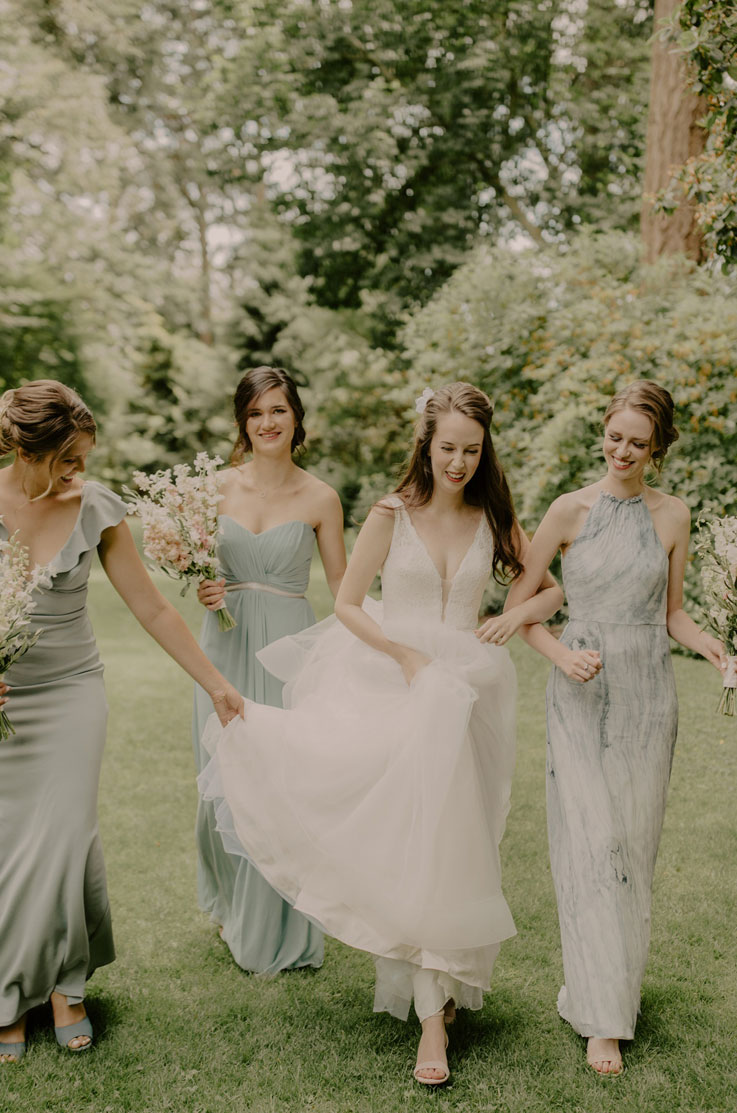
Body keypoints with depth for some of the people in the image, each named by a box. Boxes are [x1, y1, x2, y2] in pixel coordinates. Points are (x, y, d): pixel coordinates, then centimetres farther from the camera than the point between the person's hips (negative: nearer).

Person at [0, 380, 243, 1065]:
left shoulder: (95, 509, -6)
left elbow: (151, 608, 1)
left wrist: (217, 686, 4)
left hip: (71, 694, 1)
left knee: (65, 840, -1)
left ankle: (65, 984, 21)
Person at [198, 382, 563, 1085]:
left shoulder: (493, 522, 7)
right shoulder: (392, 515, 0)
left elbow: (557, 587, 16)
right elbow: (347, 605, 1)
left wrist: (521, 614, -5)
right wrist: (407, 654, -10)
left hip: (457, 691, 2)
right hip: (388, 679, -2)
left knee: (440, 836, -4)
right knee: (414, 839, -10)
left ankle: (432, 1004, 11)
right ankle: (435, 1005, -3)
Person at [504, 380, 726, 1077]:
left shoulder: (672, 515, 5)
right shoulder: (572, 510, -3)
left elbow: (672, 614, 11)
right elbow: (516, 602, 0)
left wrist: (715, 649, -7)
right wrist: (563, 655, -14)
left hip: (647, 694, 3)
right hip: (582, 695, -2)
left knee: (635, 843, 8)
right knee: (591, 844, -6)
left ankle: (617, 985, 26)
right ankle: (602, 1017, 2)